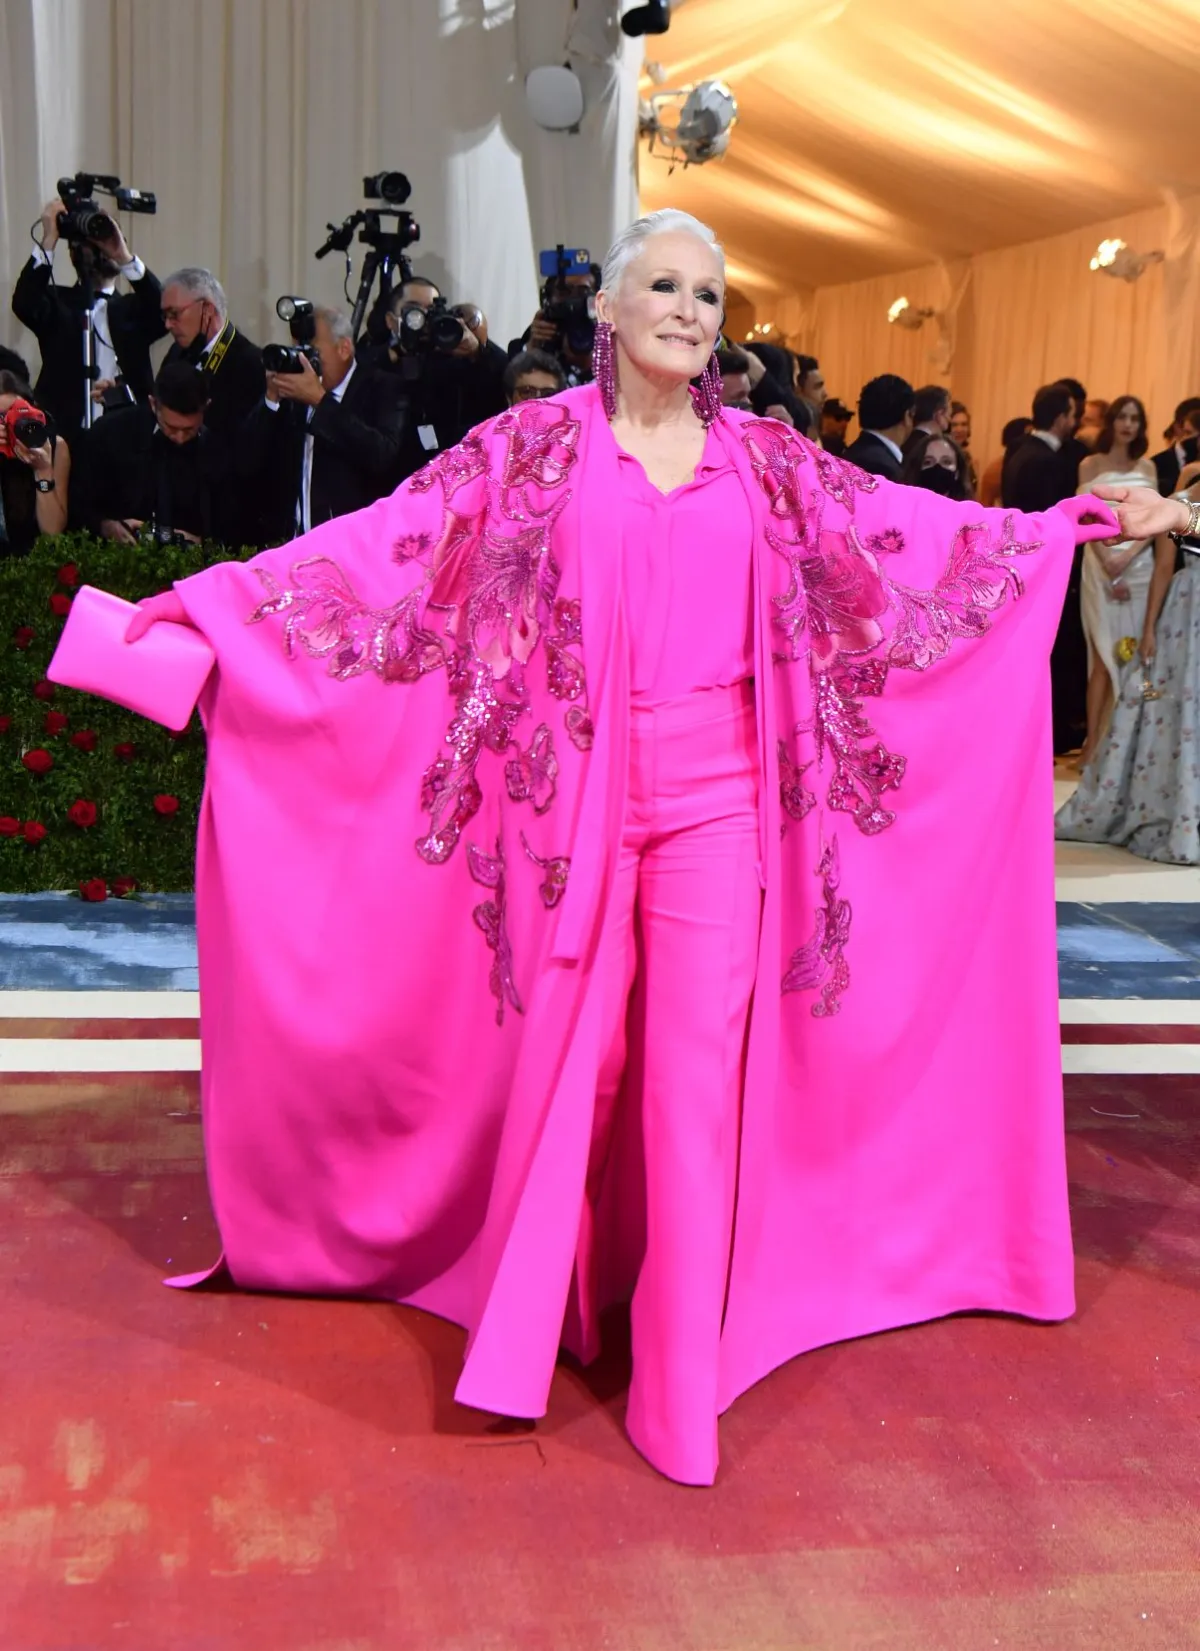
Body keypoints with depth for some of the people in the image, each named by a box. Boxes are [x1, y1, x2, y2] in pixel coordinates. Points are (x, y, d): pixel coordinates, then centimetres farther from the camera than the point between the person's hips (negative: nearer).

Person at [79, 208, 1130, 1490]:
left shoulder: (766, 458, 10)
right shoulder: (537, 445, 4)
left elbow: (913, 532, 16)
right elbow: (383, 539, -1)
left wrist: (1085, 520, 18)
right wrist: (203, 600, -6)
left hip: (718, 796, 2)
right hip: (576, 792, -1)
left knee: (700, 1065, 0)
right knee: (563, 1057, 3)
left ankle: (681, 1382, 13)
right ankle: (527, 1322, 23)